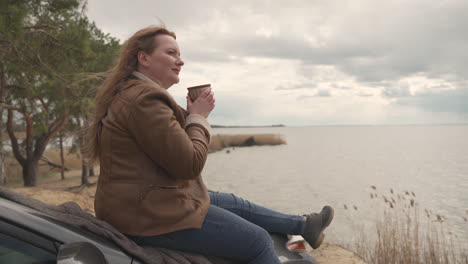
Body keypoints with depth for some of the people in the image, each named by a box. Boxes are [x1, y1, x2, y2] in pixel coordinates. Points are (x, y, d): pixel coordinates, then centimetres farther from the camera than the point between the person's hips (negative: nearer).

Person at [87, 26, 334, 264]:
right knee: (258, 241, -2)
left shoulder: (131, 93, 12)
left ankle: (304, 224, 36)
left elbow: (177, 142, 16)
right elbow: (190, 164, -22)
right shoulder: (145, 99, -22)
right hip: (152, 215, -11)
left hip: (143, 200, 11)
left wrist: (192, 113, 2)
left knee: (237, 204, 20)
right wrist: (198, 116, -8)